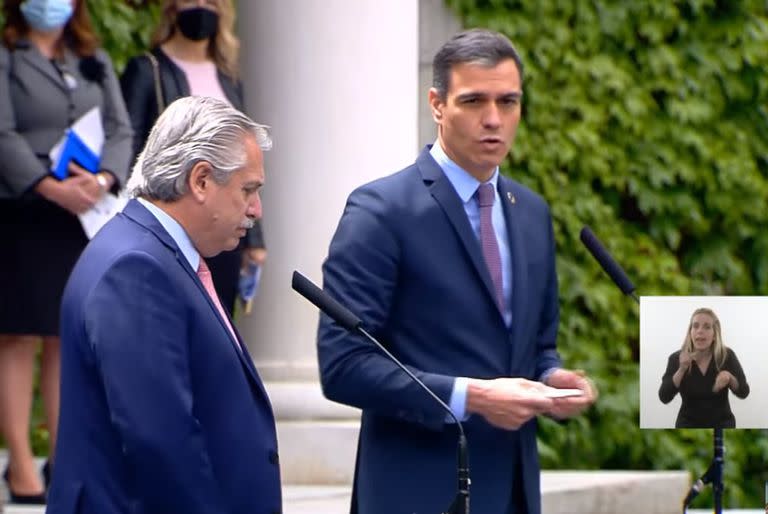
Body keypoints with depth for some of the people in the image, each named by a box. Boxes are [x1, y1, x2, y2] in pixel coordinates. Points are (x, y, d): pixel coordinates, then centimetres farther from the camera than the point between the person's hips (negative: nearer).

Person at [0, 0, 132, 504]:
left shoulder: (96, 62, 17)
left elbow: (121, 130, 8)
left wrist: (103, 178, -12)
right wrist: (51, 187, -20)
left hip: (84, 214, 4)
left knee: (68, 339, 5)